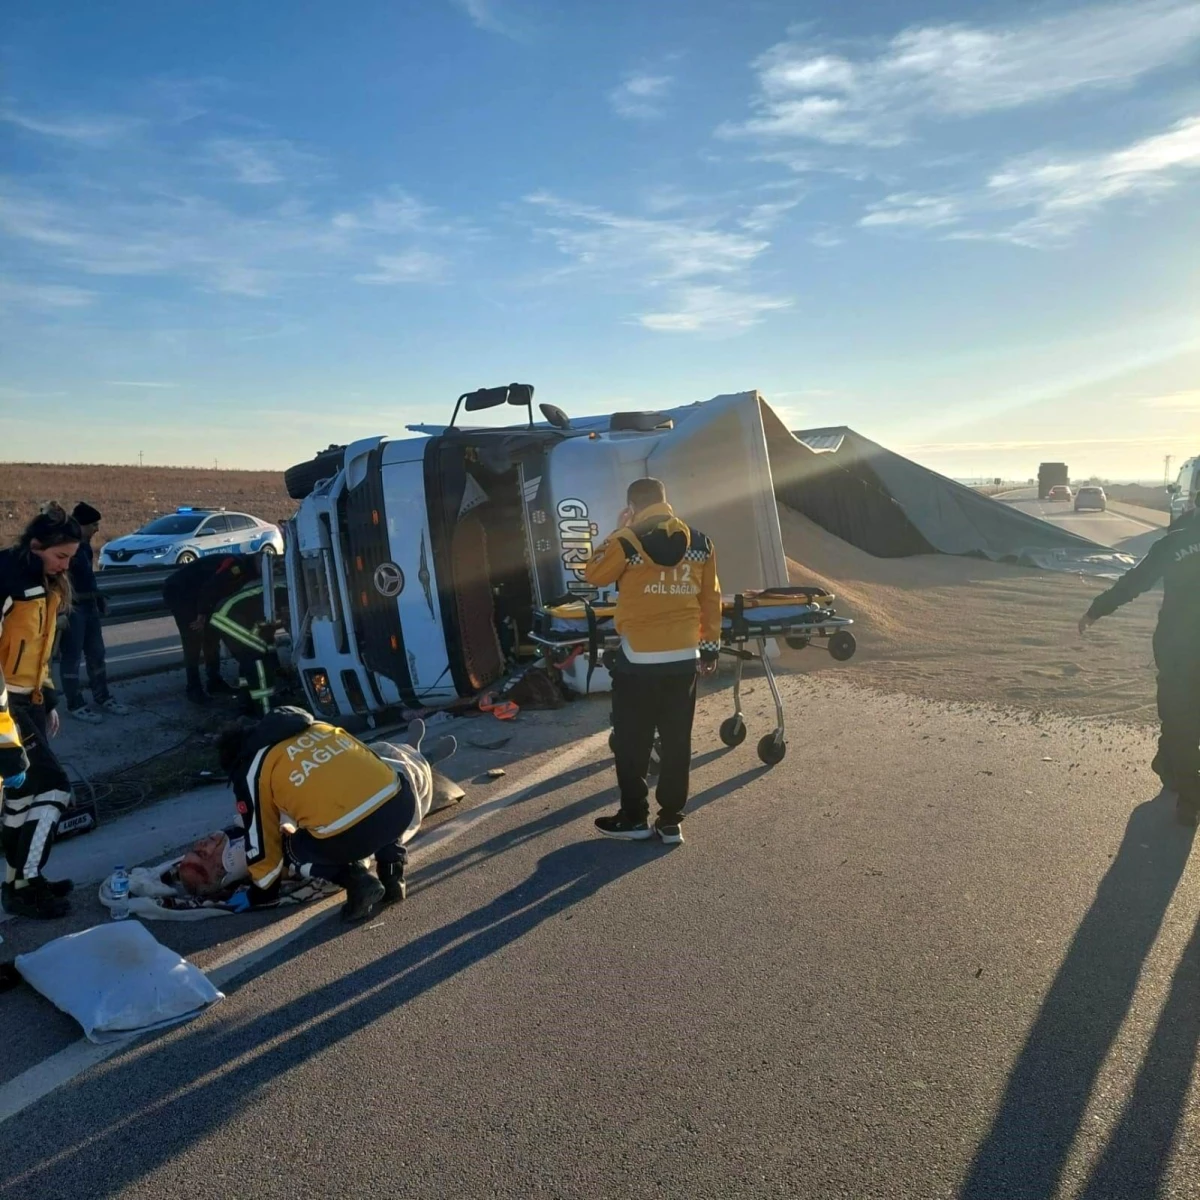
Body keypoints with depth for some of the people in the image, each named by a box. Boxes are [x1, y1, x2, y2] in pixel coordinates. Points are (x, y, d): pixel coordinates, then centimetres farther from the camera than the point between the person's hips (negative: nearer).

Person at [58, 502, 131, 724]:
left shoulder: (84, 545, 12)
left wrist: (99, 599, 26)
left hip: (88, 605, 9)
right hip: (72, 608, -9)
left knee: (96, 653, 16)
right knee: (71, 657, 1)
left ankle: (102, 697, 27)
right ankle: (75, 704, 10)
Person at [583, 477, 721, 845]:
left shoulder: (628, 541, -11)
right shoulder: (701, 543, 5)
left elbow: (594, 575, 3)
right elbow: (711, 599, 9)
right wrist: (710, 646, 16)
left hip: (638, 660, -5)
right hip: (684, 658, 5)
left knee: (631, 743, 9)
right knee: (677, 742, 11)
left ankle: (634, 818, 19)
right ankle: (671, 820, 18)